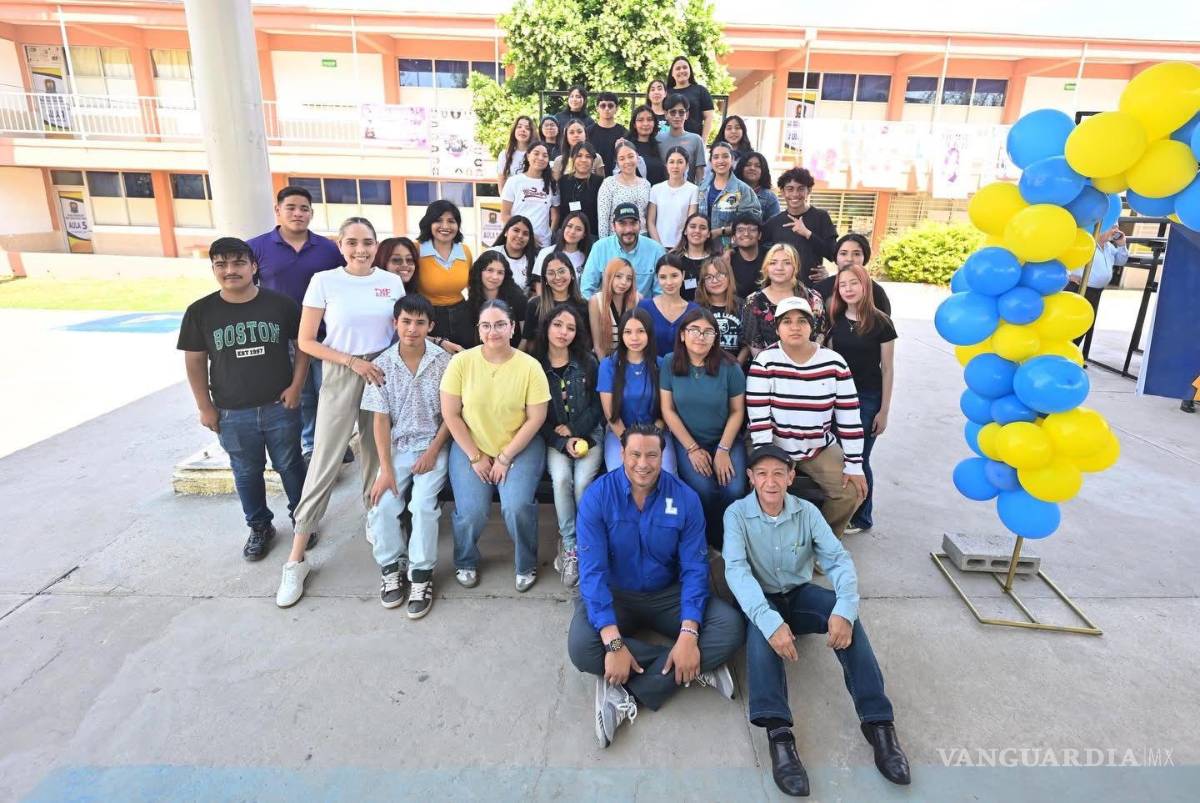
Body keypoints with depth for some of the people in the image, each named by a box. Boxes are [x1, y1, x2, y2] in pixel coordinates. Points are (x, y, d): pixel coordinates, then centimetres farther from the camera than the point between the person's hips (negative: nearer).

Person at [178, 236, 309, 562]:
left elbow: (303, 343, 2)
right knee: (247, 474, 15)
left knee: (290, 466, 14)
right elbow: (195, 361, 2)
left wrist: (296, 386, -5)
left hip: (280, 406, -1)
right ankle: (260, 527, 35)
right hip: (233, 413, 1)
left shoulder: (280, 303, -7)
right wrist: (205, 406, 0)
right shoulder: (200, 312, -5)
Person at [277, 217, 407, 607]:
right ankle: (296, 560, 8)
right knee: (324, 465, -2)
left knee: (377, 457, 13)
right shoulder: (324, 281, -6)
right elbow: (306, 341, -5)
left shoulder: (392, 281, 2)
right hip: (341, 377, -3)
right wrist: (353, 361, -13)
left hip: (383, 375, 3)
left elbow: (402, 331, 12)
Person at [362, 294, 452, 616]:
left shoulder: (443, 361, -5)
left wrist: (433, 452, -12)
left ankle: (421, 575, -7)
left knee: (423, 503, -24)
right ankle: (390, 567, 7)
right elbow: (380, 420, -3)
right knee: (382, 505, -17)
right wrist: (385, 469, -11)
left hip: (432, 445, -2)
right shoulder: (382, 365, -1)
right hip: (396, 447, 2)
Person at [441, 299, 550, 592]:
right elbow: (451, 415, -5)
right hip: (471, 447, 1)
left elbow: (536, 418, -8)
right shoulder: (461, 362, -9)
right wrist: (475, 457, -7)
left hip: (520, 447, -1)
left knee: (517, 506, -21)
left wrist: (505, 458, -10)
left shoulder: (530, 366, -10)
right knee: (471, 511, -15)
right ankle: (465, 562, 19)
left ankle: (526, 565, 10)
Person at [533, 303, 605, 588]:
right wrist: (563, 442, -13)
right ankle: (571, 546, -15)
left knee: (583, 482, -26)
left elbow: (597, 406, 3)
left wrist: (575, 432, -10)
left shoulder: (588, 363, 2)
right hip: (553, 439, 0)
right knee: (561, 478, -29)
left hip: (587, 433, 0)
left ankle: (572, 544, -7)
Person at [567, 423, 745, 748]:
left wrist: (688, 634, -26)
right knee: (582, 647, -31)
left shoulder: (685, 498, -12)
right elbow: (592, 571, -22)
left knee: (732, 628, -21)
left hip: (668, 594, 2)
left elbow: (694, 569, -12)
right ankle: (695, 667, -15)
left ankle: (626, 693, -21)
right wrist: (613, 642, -32)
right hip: (614, 595, -1)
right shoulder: (597, 496, -17)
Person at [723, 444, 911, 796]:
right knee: (762, 626, -37)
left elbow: (839, 558, -15)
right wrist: (769, 620, -43)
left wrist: (845, 609, -36)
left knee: (844, 612, -28)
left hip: (800, 594, 3)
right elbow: (736, 569, -27)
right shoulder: (737, 514, -15)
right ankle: (777, 731, -43)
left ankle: (877, 721, -26)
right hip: (761, 600, -2)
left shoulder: (807, 512, -6)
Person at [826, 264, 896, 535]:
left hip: (868, 399, -3)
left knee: (858, 458, 4)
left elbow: (887, 369, -5)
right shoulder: (835, 321, 3)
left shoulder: (880, 322, -7)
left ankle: (861, 517, 23)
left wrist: (884, 410, -6)